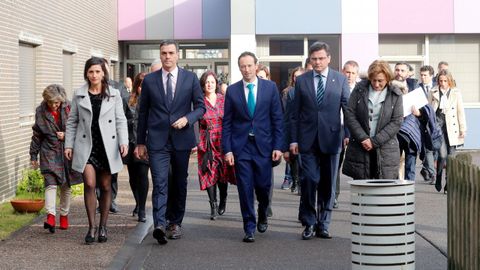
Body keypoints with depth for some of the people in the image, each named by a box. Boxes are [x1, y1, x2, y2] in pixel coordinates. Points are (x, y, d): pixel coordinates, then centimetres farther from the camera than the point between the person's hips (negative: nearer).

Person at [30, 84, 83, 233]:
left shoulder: (69, 108, -5)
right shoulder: (41, 112, 0)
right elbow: (37, 135, 9)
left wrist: (67, 135, -13)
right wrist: (33, 155, 10)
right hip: (50, 153, 0)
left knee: (66, 185, 10)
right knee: (51, 183, -15)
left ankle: (64, 215, 24)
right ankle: (51, 216, -24)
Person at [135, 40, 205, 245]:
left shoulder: (190, 78, 4)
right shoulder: (149, 80, 5)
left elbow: (201, 106, 6)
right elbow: (143, 113, 9)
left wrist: (187, 119, -14)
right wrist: (140, 142, 8)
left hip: (181, 139, 1)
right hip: (157, 141, -1)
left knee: (179, 183, 11)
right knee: (160, 183, -13)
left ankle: (175, 222, 25)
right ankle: (160, 225, -22)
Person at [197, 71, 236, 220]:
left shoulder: (223, 100, 5)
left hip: (223, 141, 1)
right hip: (207, 143, -1)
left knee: (223, 173, 5)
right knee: (209, 173, -6)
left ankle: (223, 201, 25)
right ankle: (213, 205, -2)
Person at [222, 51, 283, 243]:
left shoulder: (270, 87, 3)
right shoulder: (232, 91, 3)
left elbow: (277, 118, 3)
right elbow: (227, 122, 4)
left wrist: (278, 146, -3)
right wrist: (227, 149, -3)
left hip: (263, 145, 0)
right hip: (241, 146, 0)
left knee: (263, 185, 3)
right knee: (245, 188, -1)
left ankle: (262, 214, 34)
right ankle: (249, 228, 9)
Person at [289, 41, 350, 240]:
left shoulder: (340, 80, 5)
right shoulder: (301, 80, 6)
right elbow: (295, 113, 7)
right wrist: (293, 139, 2)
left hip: (330, 138, 0)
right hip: (308, 140, 0)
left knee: (328, 184, 5)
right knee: (309, 181, -7)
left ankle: (323, 224, 16)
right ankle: (309, 224, 5)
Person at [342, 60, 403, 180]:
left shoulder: (395, 95, 1)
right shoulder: (360, 89, 3)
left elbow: (396, 122, -4)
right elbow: (349, 114, 0)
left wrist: (375, 141, -11)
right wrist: (363, 138, -10)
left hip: (386, 151, -1)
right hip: (359, 149, 1)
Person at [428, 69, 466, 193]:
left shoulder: (456, 93, 4)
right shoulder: (433, 93, 5)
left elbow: (461, 112, 5)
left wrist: (463, 129, 2)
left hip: (451, 127, 1)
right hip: (438, 124, -1)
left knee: (451, 156, 0)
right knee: (442, 155, -12)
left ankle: (449, 184, 9)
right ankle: (438, 177, 13)